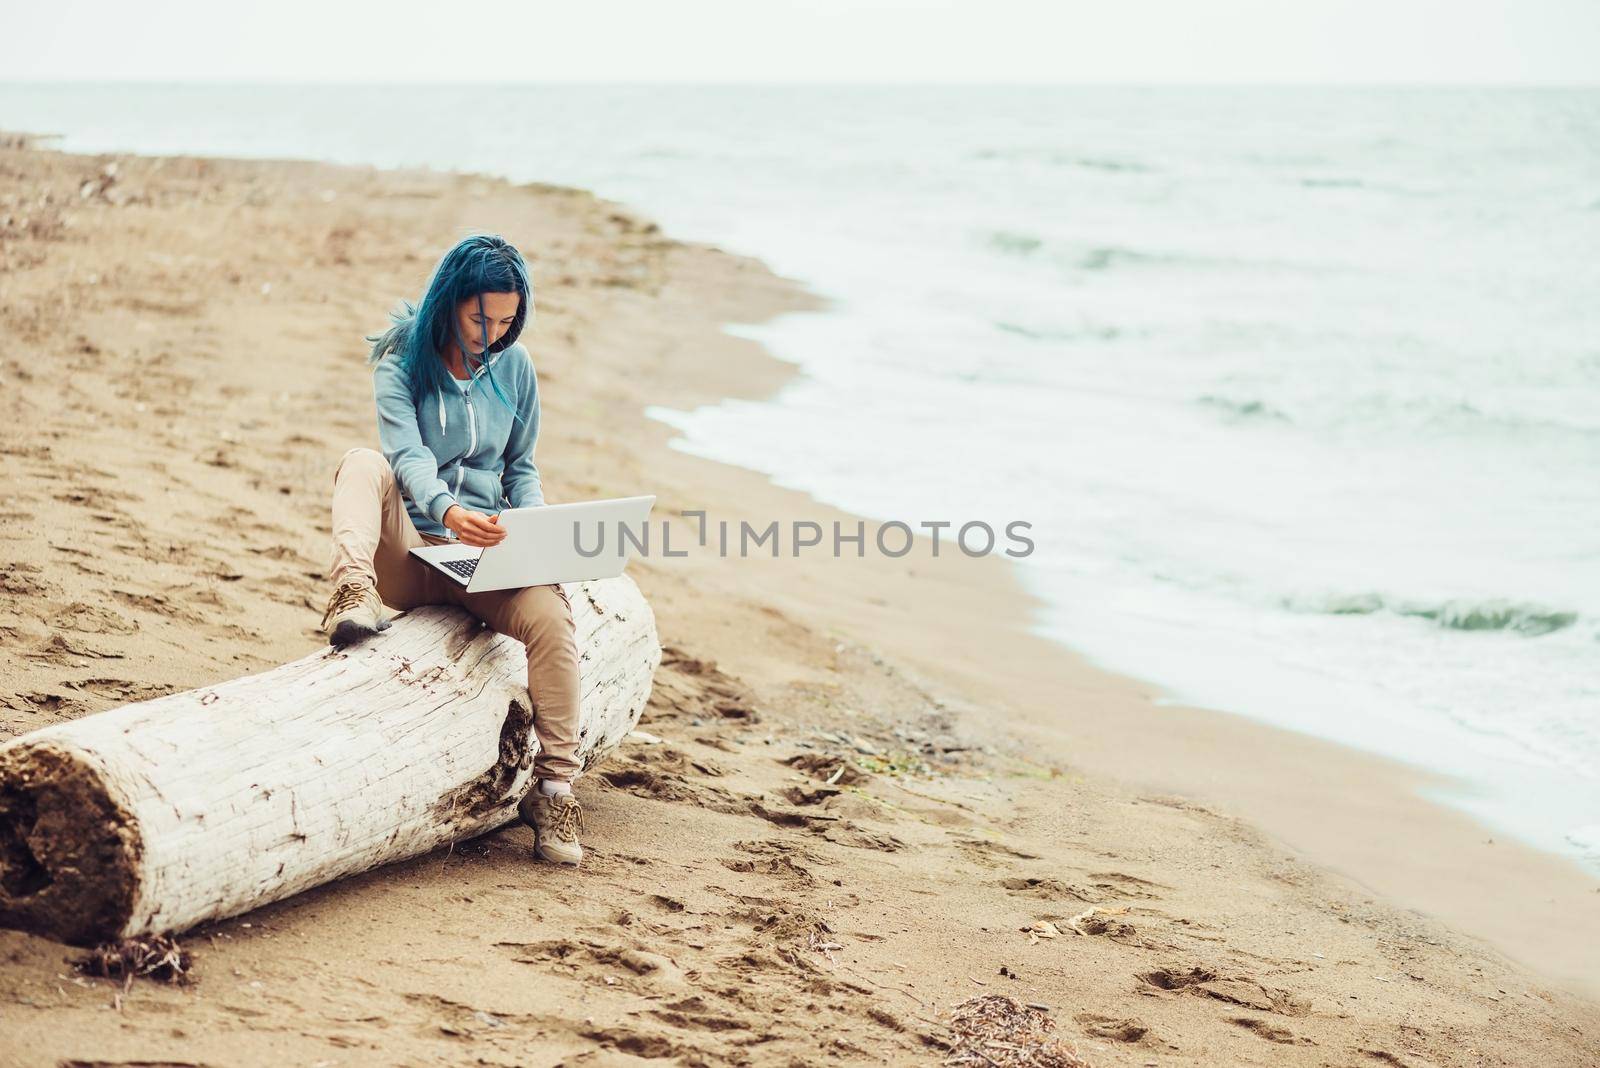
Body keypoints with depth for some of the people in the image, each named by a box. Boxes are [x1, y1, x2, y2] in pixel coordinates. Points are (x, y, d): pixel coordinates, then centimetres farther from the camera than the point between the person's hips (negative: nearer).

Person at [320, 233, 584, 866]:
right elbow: (408, 454, -20)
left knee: (550, 616, -28)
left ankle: (553, 787, -19)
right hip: (407, 551, -1)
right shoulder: (401, 362, -2)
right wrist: (448, 512, -41)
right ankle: (353, 594, -50)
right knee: (362, 464, -27)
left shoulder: (514, 367, 8)